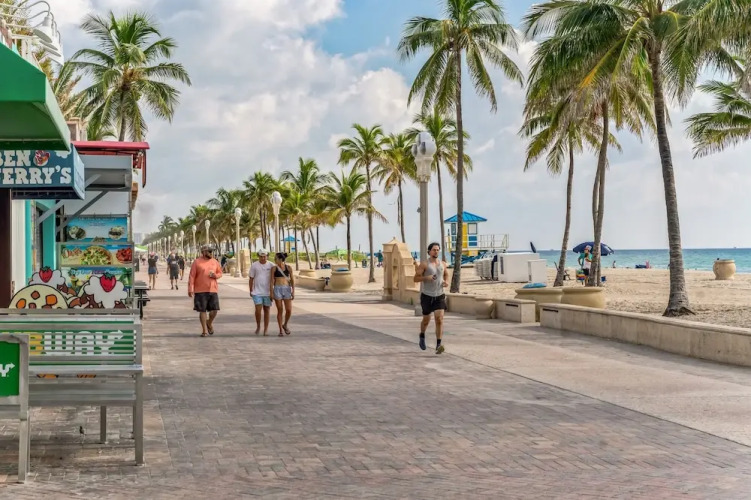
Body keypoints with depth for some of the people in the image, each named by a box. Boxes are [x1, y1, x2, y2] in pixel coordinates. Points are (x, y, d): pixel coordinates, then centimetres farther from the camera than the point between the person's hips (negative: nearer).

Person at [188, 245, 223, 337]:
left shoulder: (215, 262, 9)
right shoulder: (197, 262, -3)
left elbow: (220, 273, 17)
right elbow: (192, 276, -5)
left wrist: (215, 275, -6)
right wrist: (190, 289, -11)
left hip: (213, 290, 3)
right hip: (200, 291, -3)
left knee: (214, 310, 0)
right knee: (202, 310, 2)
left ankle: (209, 323, 29)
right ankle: (204, 330, 13)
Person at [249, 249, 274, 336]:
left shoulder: (271, 266, 1)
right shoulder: (254, 265, 1)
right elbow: (251, 279, 6)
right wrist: (251, 291, 4)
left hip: (267, 292, 1)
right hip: (257, 292, -1)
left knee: (267, 310, 6)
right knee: (258, 310, -10)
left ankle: (266, 329, 14)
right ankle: (258, 326, 11)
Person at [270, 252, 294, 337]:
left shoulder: (288, 268, 4)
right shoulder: (274, 268, 1)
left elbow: (292, 280, 4)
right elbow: (271, 281, -2)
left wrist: (293, 292, -3)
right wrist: (271, 293, -8)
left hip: (287, 290, 1)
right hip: (277, 290, -1)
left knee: (289, 310, -4)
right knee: (280, 311, -1)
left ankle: (285, 325, 23)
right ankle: (281, 330, 9)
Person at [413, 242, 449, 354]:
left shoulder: (443, 264, 6)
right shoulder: (424, 264, -6)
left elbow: (446, 274, 25)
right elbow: (416, 278, -7)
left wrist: (446, 281, 3)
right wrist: (426, 277, -23)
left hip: (439, 296, 2)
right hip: (427, 296, -2)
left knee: (439, 319, -13)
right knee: (426, 319, 11)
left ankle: (438, 345, -15)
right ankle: (422, 337, 41)